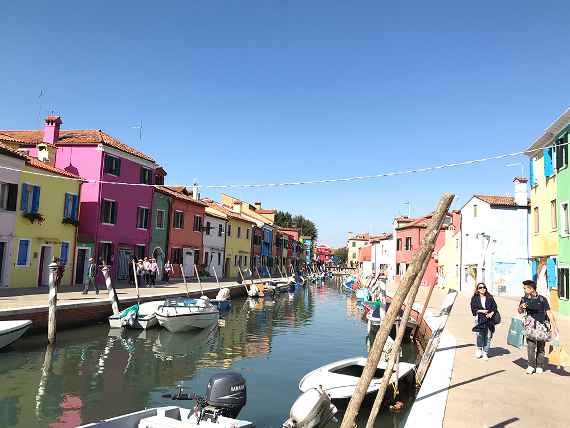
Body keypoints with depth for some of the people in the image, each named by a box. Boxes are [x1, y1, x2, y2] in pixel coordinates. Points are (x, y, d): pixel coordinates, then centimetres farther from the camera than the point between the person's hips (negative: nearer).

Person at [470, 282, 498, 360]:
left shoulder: (490, 298, 10)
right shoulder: (474, 298, 5)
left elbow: (494, 307, 6)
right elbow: (473, 309, 0)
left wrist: (491, 313, -11)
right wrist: (481, 311, -15)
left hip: (489, 319, 2)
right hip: (479, 319, -2)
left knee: (488, 336, 1)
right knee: (479, 335, -11)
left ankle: (485, 353, 13)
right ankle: (479, 349, 15)